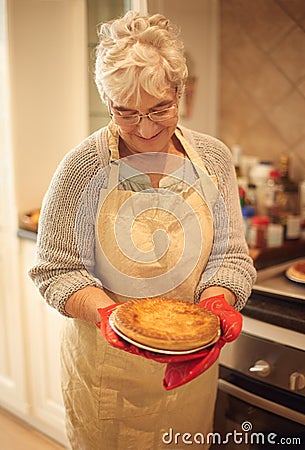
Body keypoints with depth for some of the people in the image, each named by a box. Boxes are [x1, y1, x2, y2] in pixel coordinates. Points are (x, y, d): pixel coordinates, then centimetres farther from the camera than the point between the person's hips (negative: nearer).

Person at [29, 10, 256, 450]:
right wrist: (109, 312, -28)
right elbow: (57, 269, -10)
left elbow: (230, 255, -1)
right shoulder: (83, 166, -12)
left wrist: (216, 302, -22)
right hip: (104, 368, -2)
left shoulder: (213, 158, -4)